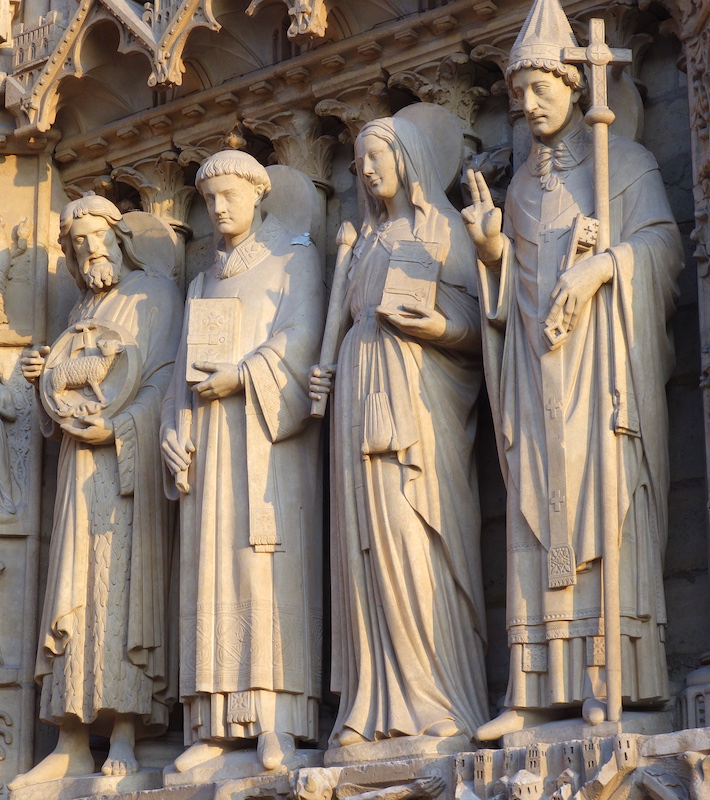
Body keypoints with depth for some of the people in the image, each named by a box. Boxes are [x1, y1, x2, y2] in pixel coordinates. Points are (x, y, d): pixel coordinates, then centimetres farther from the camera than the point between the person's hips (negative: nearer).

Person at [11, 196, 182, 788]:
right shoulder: (82, 313, 24)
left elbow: (166, 380, -5)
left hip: (130, 459, -6)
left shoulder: (156, 294, 5)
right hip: (82, 464, 6)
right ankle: (73, 743, -6)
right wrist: (46, 379, 4)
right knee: (75, 589, -2)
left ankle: (124, 733, -16)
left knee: (123, 580, -13)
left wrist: (119, 426, -18)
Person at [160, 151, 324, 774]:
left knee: (272, 558, -14)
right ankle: (219, 723, -8)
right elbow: (187, 369, 19)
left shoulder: (294, 258, 10)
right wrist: (175, 432, 4)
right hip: (211, 439, 6)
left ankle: (276, 720, -20)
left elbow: (301, 337, -5)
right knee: (214, 566, -4)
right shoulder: (204, 284, 26)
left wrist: (241, 375, -15)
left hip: (268, 430, -5)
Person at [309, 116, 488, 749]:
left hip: (419, 394, -6)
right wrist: (326, 373, 7)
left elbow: (477, 324, -1)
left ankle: (444, 702, -13)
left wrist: (441, 327, -19)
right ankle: (383, 704, -6)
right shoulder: (368, 239, 25)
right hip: (361, 394, 6)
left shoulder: (443, 227, 7)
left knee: (422, 537, -12)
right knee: (370, 538, -3)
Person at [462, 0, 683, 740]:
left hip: (601, 356, -5)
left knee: (603, 500, -11)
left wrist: (599, 268, -20)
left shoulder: (623, 161, 7)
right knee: (537, 511, -4)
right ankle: (542, 687, -7)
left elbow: (660, 241, -6)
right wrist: (492, 249, 0)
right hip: (536, 361, 5)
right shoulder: (521, 185, 22)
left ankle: (611, 674, -13)